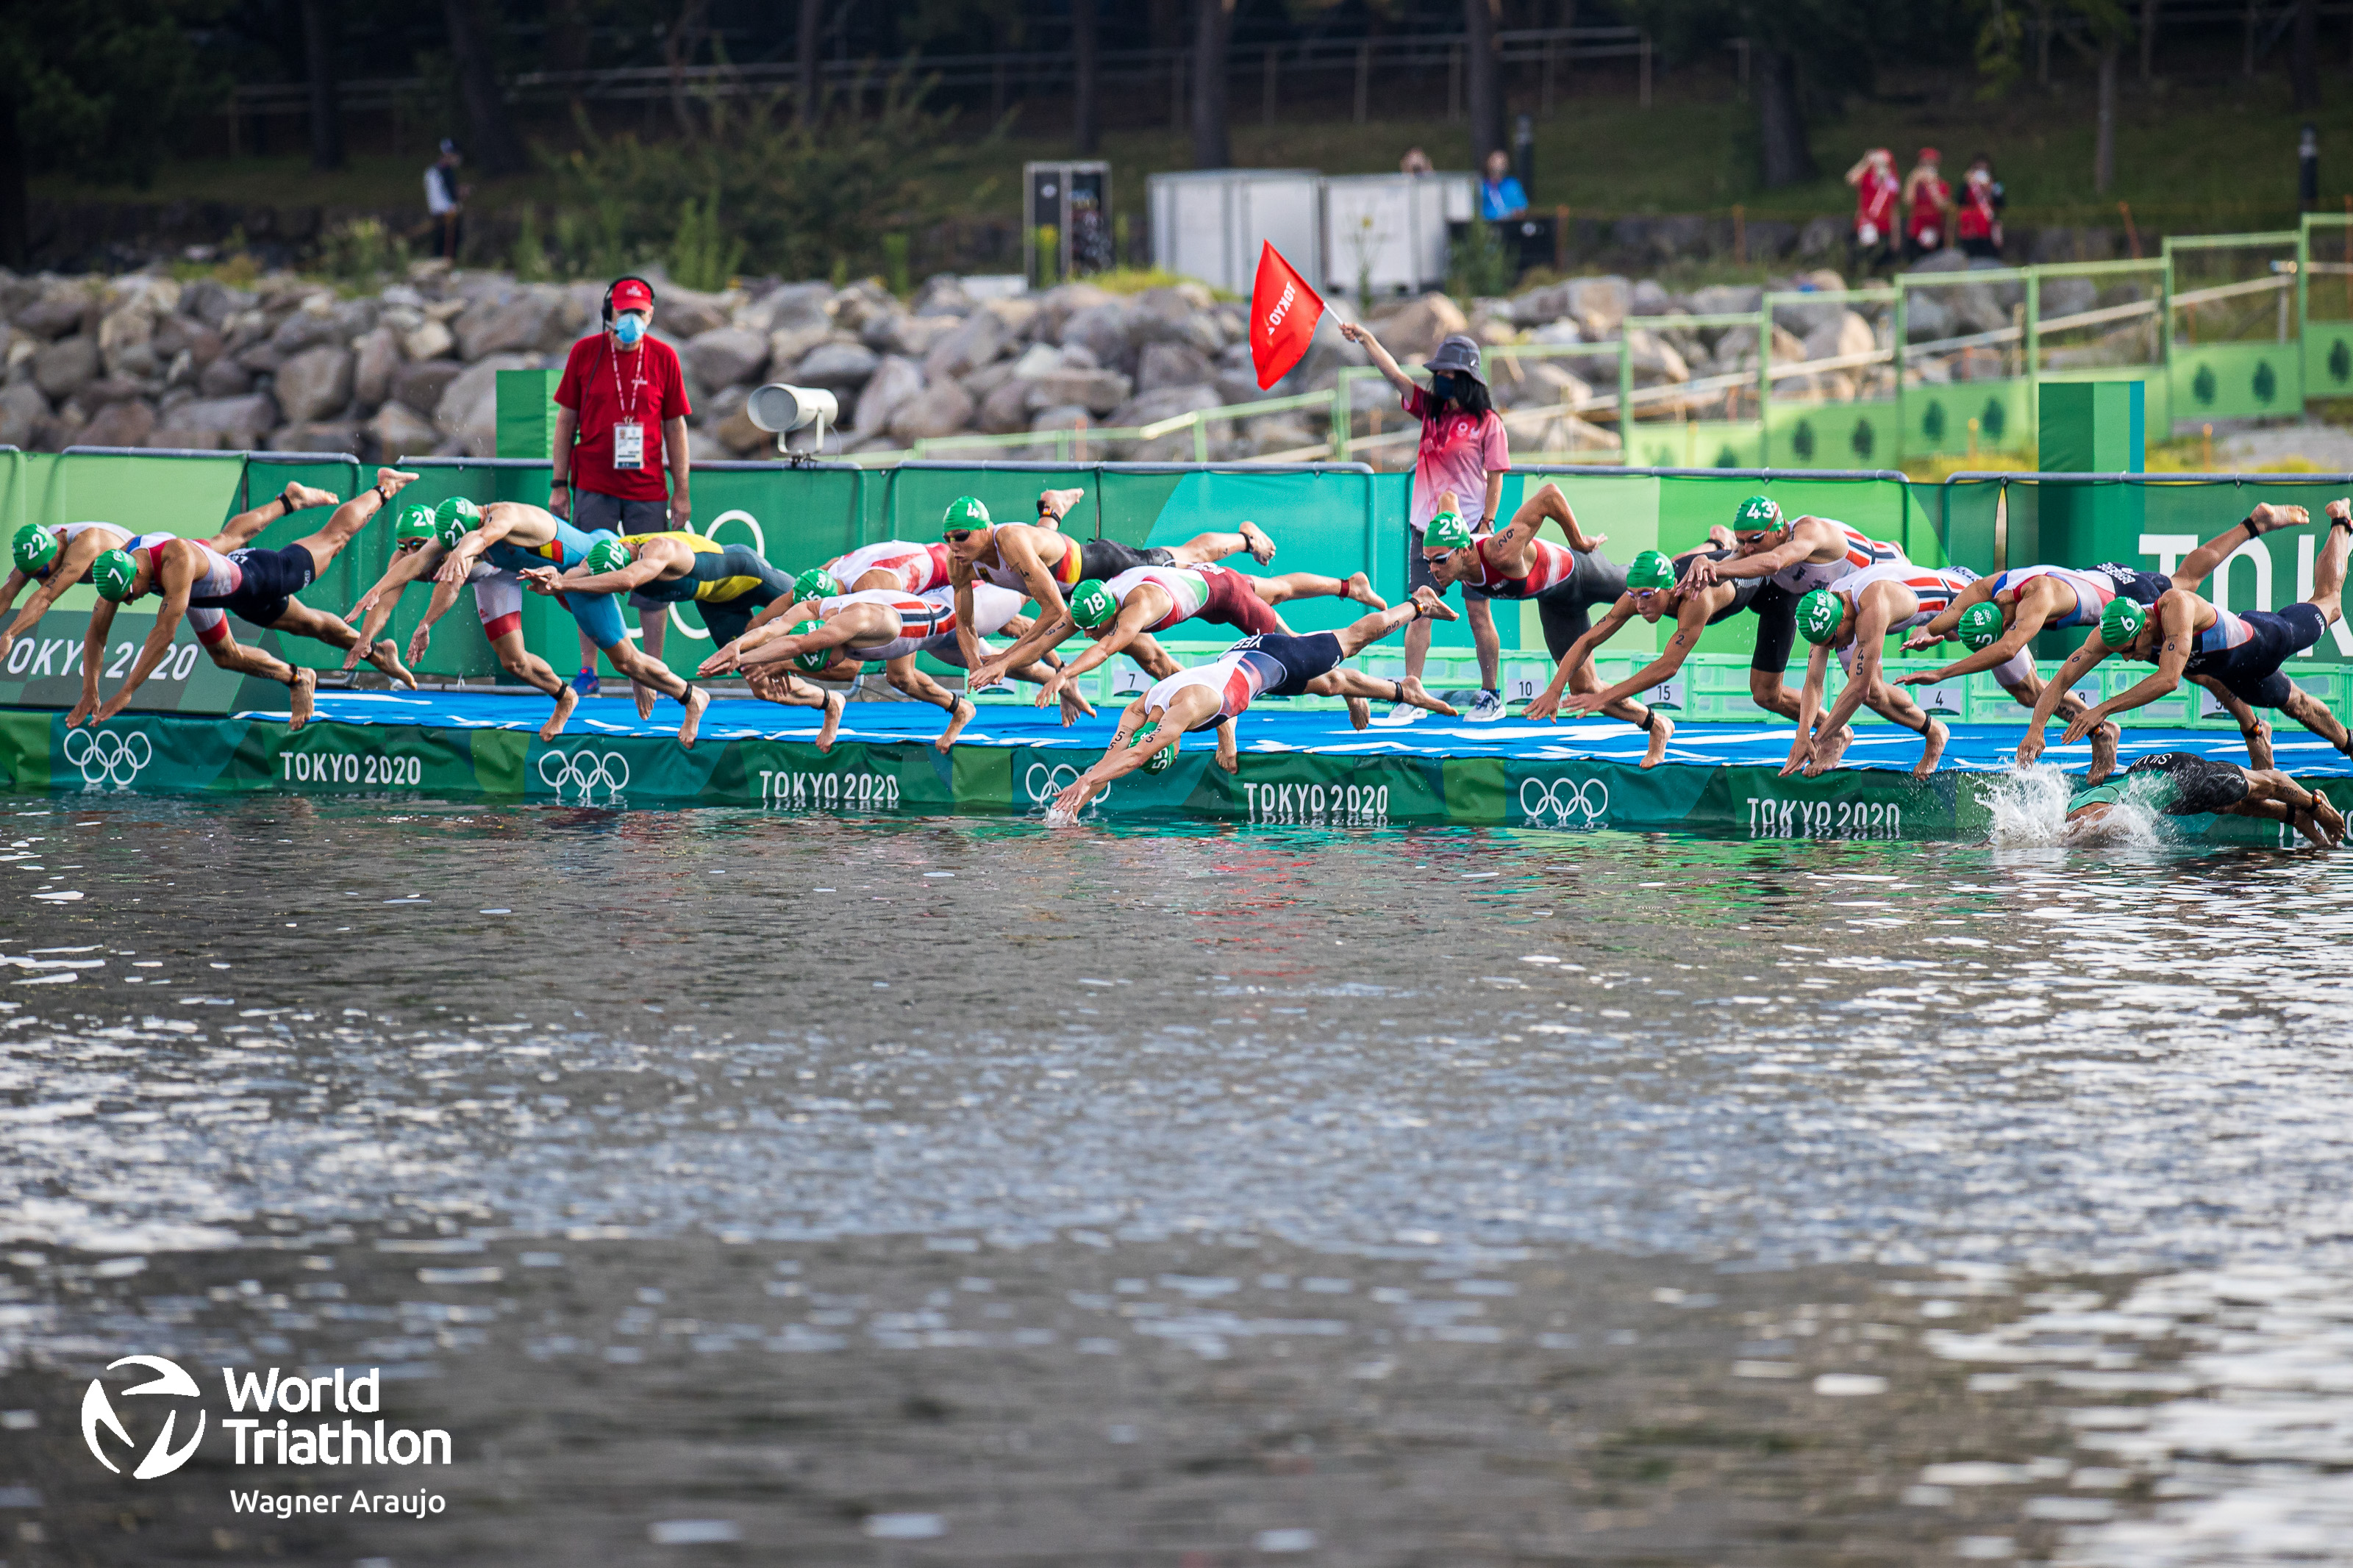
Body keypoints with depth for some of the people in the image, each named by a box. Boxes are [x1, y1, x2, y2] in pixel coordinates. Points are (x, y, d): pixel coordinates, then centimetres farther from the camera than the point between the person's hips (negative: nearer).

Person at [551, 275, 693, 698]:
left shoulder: (663, 357, 2)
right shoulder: (585, 353, 1)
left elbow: (675, 426, 5)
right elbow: (566, 420, 5)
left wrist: (681, 491, 2)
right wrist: (559, 484, 1)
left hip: (648, 488, 1)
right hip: (594, 487, -1)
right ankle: (588, 670, 5)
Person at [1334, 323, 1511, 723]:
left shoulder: (1487, 421, -4)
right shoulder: (1430, 408, 10)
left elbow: (1495, 477, -6)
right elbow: (1395, 375, 4)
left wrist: (1487, 525, -12)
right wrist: (1365, 338, -4)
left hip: (1469, 530, -5)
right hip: (1425, 526, 5)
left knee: (1478, 613, 0)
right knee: (1418, 610, 0)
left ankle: (1491, 697, 10)